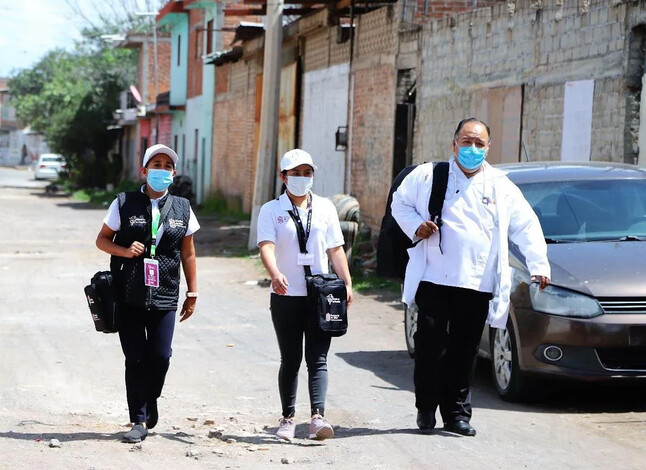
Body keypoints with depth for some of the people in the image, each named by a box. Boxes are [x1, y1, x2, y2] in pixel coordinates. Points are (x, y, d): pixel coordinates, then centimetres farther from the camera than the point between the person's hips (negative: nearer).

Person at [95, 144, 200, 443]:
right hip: (129, 295, -1)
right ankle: (139, 421, 8)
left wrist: (192, 293, 13)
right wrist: (125, 251, -12)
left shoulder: (182, 209, 9)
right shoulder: (124, 203, 3)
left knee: (160, 357, -5)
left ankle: (149, 401, 25)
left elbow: (188, 253, 14)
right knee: (135, 358, 0)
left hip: (164, 296, 1)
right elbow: (102, 240, 8)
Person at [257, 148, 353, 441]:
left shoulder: (325, 208, 9)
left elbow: (336, 249, 10)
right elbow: (266, 246, -15)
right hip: (286, 296, -1)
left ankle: (318, 416, -14)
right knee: (290, 360, 6)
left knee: (317, 359, -6)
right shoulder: (271, 211, 0)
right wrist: (275, 274, -34)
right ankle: (288, 418, 14)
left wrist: (347, 283, 0)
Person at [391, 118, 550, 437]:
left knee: (464, 351, 4)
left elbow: (526, 227, 13)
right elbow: (400, 202, 16)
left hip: (478, 284, 2)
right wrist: (415, 225, -4)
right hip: (434, 279, -2)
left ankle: (457, 413, 12)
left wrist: (539, 265, 2)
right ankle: (426, 409, 9)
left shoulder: (501, 186, 13)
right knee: (431, 345, -5)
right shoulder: (428, 176, 8)